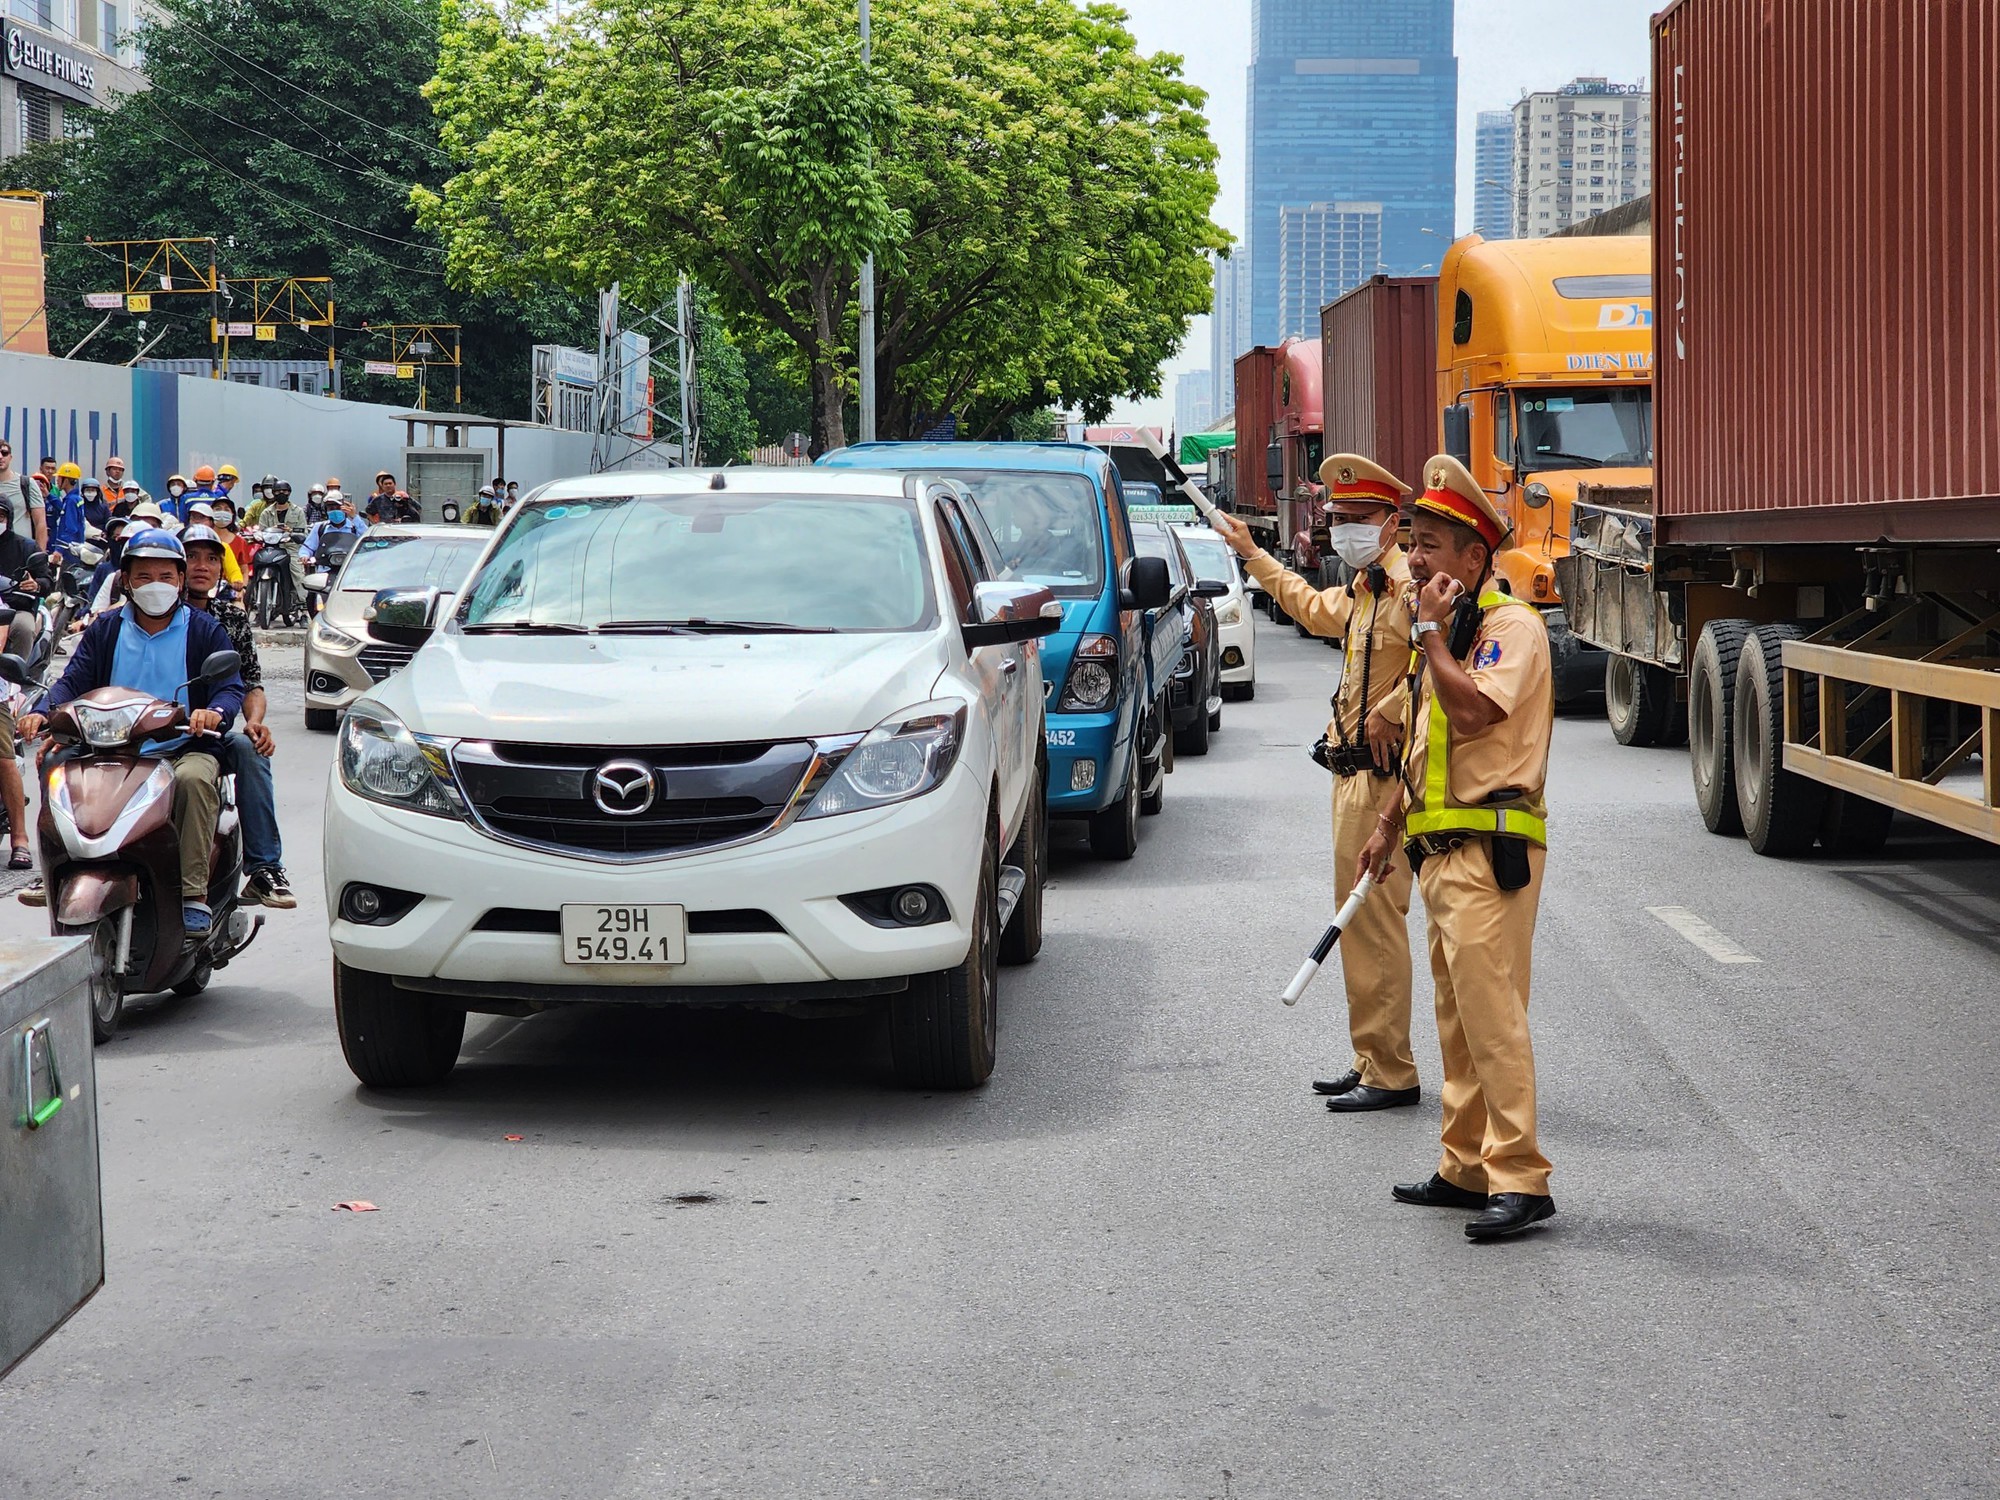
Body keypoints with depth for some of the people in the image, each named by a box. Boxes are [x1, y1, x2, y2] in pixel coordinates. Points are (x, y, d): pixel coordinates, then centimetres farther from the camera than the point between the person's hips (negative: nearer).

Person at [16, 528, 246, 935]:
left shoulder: (205, 631, 10)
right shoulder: (104, 631, 17)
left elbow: (231, 688, -1)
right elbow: (73, 681, 5)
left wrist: (214, 712, -26)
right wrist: (41, 712, -17)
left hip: (184, 750, -2)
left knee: (194, 779, -37)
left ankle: (194, 895, -35)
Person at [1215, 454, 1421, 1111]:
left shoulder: (1407, 583, -15)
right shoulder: (1361, 589, 18)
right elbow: (1313, 607, 41)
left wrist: (1389, 715, -23)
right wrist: (1253, 555, 46)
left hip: (1382, 774, -11)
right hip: (1354, 773, 11)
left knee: (1374, 919, -10)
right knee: (1359, 919, 14)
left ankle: (1390, 1074, -6)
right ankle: (1372, 1063, 22)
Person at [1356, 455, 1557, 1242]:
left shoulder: (1512, 626, -10)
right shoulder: (1453, 633, 19)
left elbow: (1473, 712, -26)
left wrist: (1430, 631, -15)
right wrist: (1392, 826, 28)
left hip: (1490, 850, -10)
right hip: (1441, 849, 10)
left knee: (1492, 1013, -13)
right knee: (1459, 1020, 12)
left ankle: (1519, 1178, -14)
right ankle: (1468, 1168, 18)